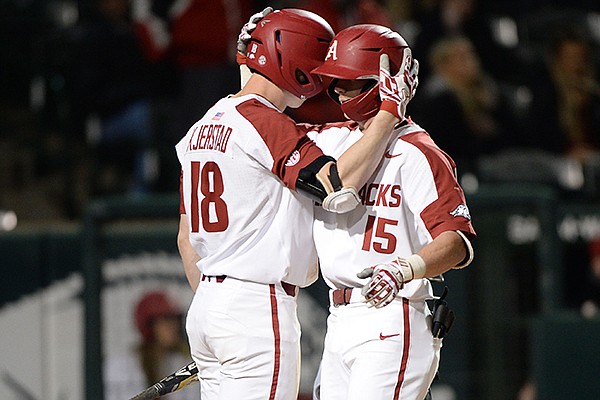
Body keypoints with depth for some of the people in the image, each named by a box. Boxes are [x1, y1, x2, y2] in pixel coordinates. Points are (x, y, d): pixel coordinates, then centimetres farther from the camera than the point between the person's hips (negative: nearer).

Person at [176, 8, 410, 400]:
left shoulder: (203, 127, 17)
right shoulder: (266, 124, -12)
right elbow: (338, 187, -23)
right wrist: (389, 113, -16)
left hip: (207, 301, 9)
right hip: (258, 305, -9)